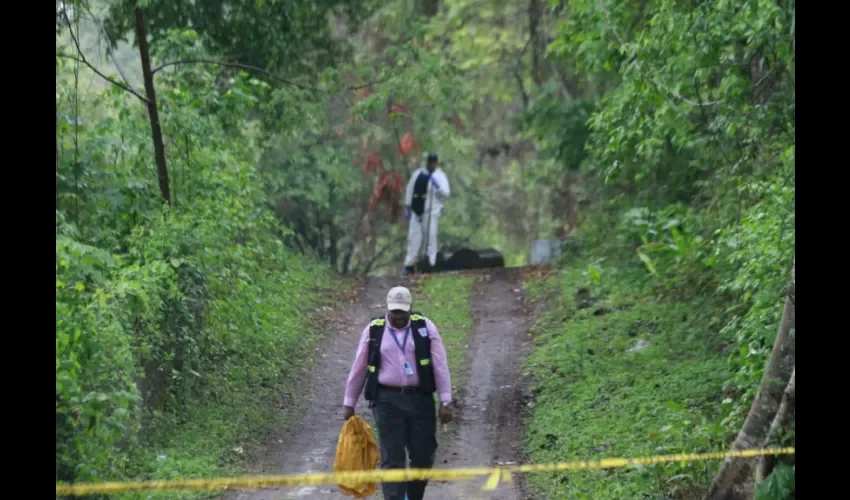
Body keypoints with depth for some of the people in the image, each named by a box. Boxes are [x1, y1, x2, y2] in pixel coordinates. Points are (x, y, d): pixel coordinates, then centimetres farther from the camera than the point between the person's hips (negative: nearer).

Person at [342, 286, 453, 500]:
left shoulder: (425, 327, 2)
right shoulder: (374, 330, 2)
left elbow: (440, 366, 0)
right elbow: (359, 369, 9)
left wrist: (445, 402, -6)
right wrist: (349, 403, 11)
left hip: (420, 399, 1)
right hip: (387, 401, -1)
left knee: (423, 457, 7)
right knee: (392, 459, -3)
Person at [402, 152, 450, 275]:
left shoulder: (440, 176, -2)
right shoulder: (417, 174, 11)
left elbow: (446, 193, -13)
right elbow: (410, 190, 18)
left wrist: (437, 186, -28)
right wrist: (407, 207, 15)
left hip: (431, 211, -4)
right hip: (416, 210, 4)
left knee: (431, 236, -7)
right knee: (413, 237, 6)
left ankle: (431, 263, -3)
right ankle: (409, 265, 11)